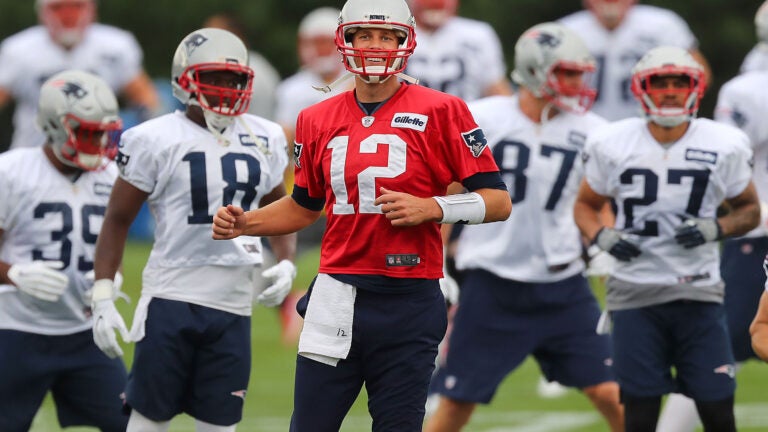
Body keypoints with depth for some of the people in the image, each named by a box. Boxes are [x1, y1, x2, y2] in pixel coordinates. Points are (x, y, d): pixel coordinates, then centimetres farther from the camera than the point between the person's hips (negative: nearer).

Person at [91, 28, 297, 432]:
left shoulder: (265, 140, 9)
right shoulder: (156, 140, -5)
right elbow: (117, 219, 0)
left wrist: (286, 263, 3)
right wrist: (102, 296, -6)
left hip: (233, 305, 4)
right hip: (170, 298, -4)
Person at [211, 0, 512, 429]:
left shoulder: (440, 112, -4)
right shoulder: (319, 120, 10)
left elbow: (498, 201, -4)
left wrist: (432, 208, -17)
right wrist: (245, 224, 9)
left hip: (408, 307, -3)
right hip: (337, 298, 3)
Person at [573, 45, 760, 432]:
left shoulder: (723, 147, -3)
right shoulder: (613, 145, -1)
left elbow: (749, 210, 9)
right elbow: (585, 204, 13)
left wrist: (716, 229, -12)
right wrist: (601, 237, -8)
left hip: (699, 294, 0)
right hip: (636, 294, 0)